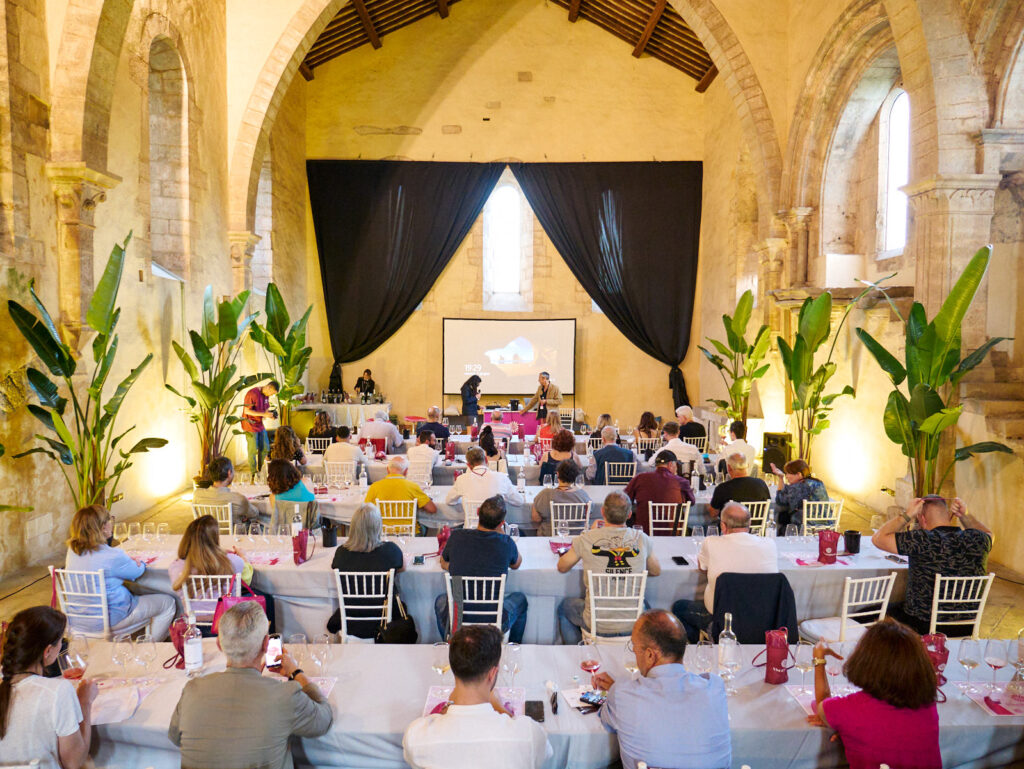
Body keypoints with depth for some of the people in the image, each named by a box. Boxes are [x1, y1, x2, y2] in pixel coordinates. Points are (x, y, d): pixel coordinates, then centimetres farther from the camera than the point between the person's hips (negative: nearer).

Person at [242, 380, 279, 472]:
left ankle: (260, 470, 25)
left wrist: (270, 415, -7)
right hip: (250, 426, -8)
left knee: (265, 449, 10)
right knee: (253, 450, 0)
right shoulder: (252, 394, -19)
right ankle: (253, 472, 12)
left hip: (260, 425, 8)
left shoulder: (266, 395, 5)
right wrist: (263, 414, -26)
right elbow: (247, 411, -21)